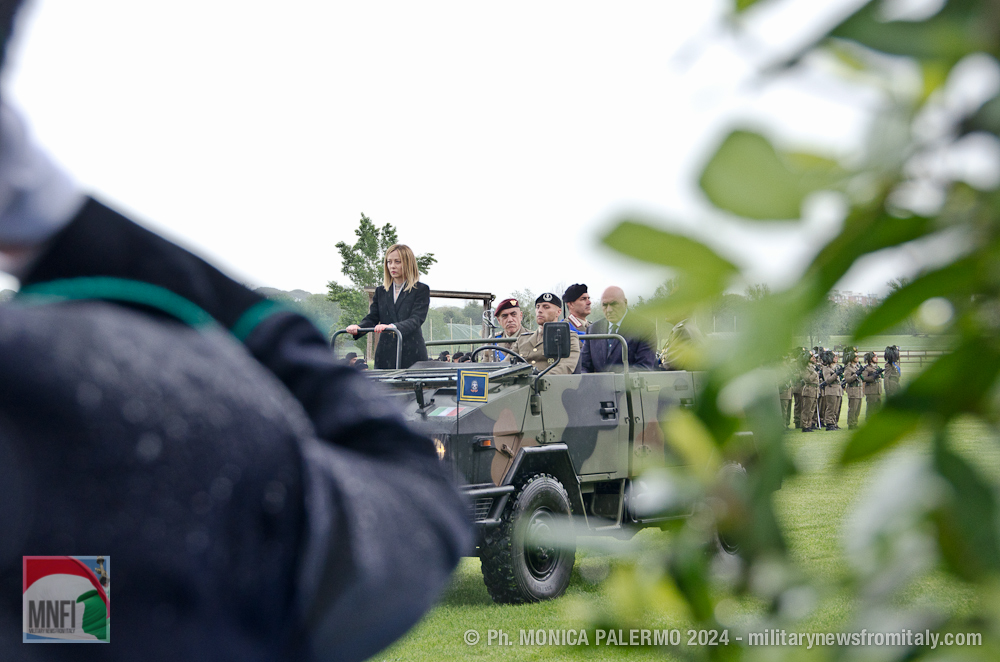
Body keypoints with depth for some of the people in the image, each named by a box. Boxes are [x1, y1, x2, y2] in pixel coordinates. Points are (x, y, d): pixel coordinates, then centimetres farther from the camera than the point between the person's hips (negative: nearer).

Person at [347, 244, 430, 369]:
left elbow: (416, 319, -10)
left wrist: (393, 327, -29)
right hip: (385, 356, 4)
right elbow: (372, 318, 10)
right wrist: (358, 327, -14)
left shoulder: (421, 290, 3)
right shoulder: (381, 291, 18)